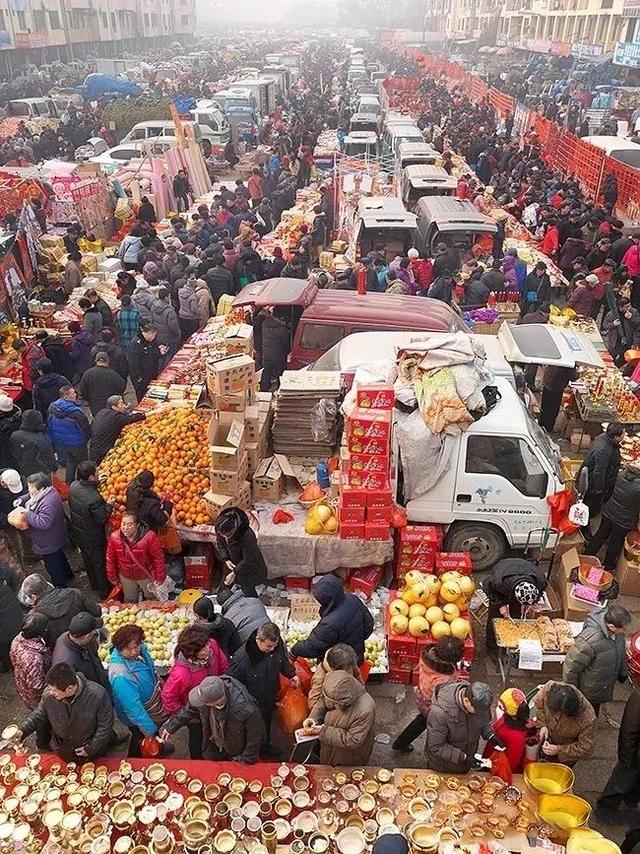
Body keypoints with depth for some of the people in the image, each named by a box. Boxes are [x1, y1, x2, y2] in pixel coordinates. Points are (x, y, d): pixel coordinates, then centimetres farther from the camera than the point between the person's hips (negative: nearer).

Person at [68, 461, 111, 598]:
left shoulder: (74, 486, -16)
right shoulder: (95, 498, -37)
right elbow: (102, 519, -26)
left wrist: (97, 483, -1)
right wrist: (109, 505, -13)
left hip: (77, 533, 7)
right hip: (93, 538, -7)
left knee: (87, 560, 29)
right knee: (100, 564, 17)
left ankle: (94, 584, 51)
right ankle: (104, 591, 36)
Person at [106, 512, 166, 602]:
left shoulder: (149, 537, -30)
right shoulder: (114, 537, -20)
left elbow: (158, 558, -20)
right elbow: (110, 560, -5)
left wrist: (159, 578, -13)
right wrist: (112, 577, 4)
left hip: (146, 576, -2)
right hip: (126, 577, 2)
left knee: (152, 598, 24)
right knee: (130, 601, 27)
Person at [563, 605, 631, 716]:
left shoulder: (618, 632, -17)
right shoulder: (589, 640, -41)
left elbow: (621, 652, 7)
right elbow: (570, 667, -29)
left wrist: (623, 673, 20)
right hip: (588, 693, -6)